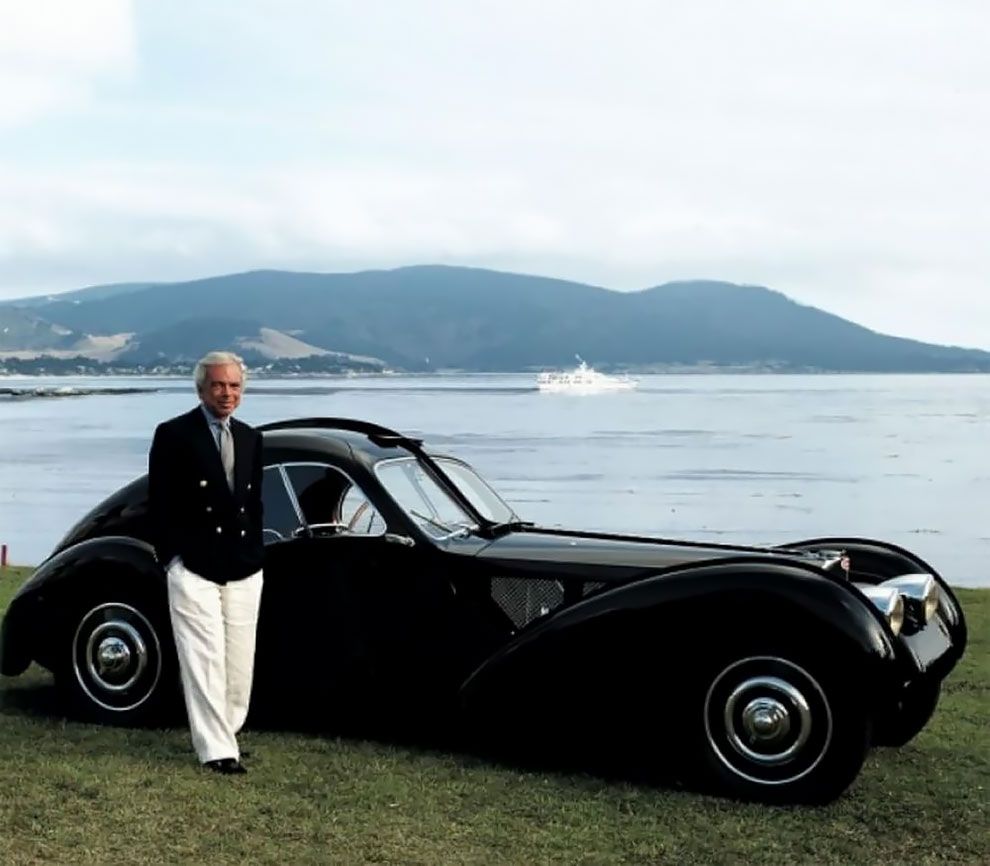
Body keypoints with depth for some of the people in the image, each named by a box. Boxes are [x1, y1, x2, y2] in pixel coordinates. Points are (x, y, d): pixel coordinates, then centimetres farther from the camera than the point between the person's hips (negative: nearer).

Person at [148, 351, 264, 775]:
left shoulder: (250, 438, 13)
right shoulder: (173, 434, -3)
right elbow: (159, 503, -4)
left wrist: (255, 554, 9)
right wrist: (173, 556, -9)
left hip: (244, 570, 5)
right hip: (194, 568, -5)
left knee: (238, 663, 9)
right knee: (204, 660, -5)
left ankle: (221, 735, 24)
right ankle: (217, 751, 0)